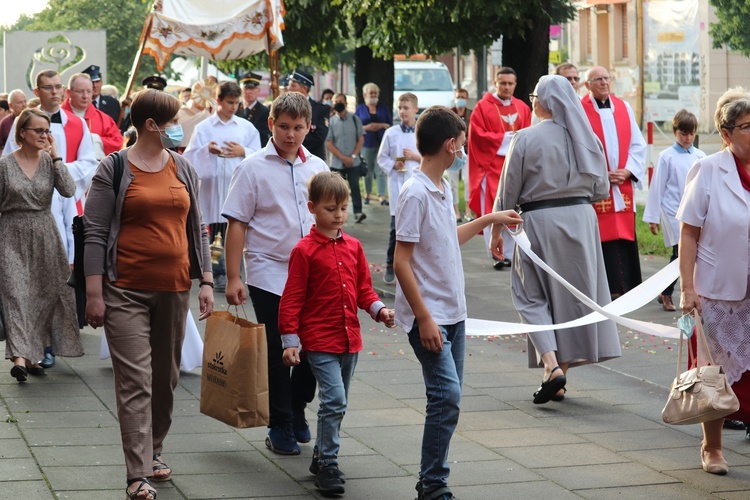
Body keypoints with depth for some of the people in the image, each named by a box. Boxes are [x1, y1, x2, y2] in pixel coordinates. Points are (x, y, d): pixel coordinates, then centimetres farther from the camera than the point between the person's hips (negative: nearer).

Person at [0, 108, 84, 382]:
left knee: (44, 294, 6)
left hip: (44, 236, 3)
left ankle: (33, 354, 18)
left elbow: (68, 190, -13)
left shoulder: (50, 161, 2)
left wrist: (55, 156, -12)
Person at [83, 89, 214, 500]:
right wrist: (94, 293, -11)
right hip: (126, 292, -5)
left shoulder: (183, 169, 12)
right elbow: (95, 233, -6)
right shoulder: (114, 169, -3)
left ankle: (154, 452, 30)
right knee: (135, 382, -9)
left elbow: (197, 230, 15)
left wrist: (206, 281, 7)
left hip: (174, 289, 5)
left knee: (166, 378, 13)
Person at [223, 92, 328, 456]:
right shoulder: (253, 168, -4)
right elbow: (237, 224, -6)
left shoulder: (317, 168, 8)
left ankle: (297, 410, 27)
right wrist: (233, 278, -10)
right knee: (277, 353, 2)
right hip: (269, 276, -4)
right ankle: (280, 427, 14)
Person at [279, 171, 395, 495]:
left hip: (350, 340, 6)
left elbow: (363, 287, 17)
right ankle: (327, 466, -7)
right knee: (334, 401, -14)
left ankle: (321, 455, 29)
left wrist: (378, 309, -2)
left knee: (337, 403, 14)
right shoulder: (305, 250, -8)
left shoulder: (353, 247, 9)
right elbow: (292, 299, -7)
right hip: (319, 341, -6)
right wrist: (290, 340, -10)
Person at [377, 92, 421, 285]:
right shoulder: (391, 133, 3)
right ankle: (390, 267, 5)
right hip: (398, 183, -1)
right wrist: (393, 165, -8)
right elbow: (382, 157, 10)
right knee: (397, 227, -4)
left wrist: (416, 157, -10)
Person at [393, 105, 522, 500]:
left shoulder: (442, 189, 11)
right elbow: (401, 262, -18)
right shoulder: (415, 194, -17)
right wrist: (425, 318, -20)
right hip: (428, 316, -9)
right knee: (446, 396, -15)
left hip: (453, 313, 9)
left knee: (448, 399, 10)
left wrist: (488, 220, 33)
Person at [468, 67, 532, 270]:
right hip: (492, 167, -4)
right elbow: (478, 135, -8)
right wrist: (504, 139, -10)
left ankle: (510, 254, 9)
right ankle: (496, 256, -3)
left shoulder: (522, 108, 11)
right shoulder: (483, 107, -1)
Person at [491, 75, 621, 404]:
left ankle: (550, 364, -13)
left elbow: (507, 192, -5)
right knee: (573, 294, 11)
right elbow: (601, 190, 8)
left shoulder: (526, 139, -9)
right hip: (581, 219, 4)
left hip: (539, 220, -4)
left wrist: (496, 232, 5)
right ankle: (559, 381, 15)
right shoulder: (586, 137, 3)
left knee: (532, 296, 7)